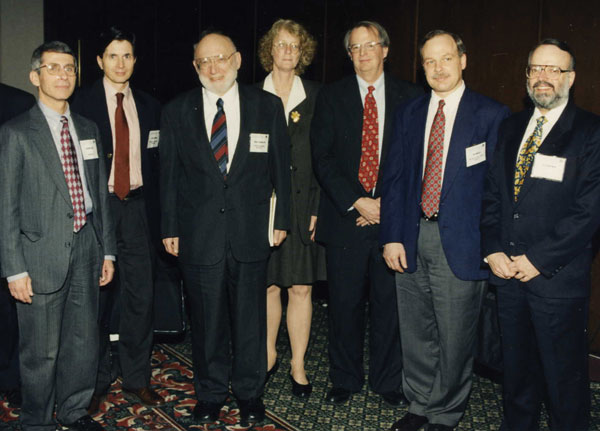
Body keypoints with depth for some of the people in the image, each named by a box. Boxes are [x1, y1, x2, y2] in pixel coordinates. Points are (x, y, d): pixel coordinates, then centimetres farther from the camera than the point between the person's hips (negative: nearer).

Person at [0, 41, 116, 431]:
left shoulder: (89, 129, 12)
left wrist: (107, 250, 12)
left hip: (85, 248, 5)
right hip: (42, 255, -5)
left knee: (85, 340, 13)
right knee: (42, 349, 4)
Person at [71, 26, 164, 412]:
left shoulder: (149, 106, 10)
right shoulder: (82, 103, -1)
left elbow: (156, 162, 11)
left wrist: (155, 213, 3)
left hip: (137, 206, 3)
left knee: (141, 296, 7)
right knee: (96, 297, 5)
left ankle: (137, 379, 21)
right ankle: (96, 381, 21)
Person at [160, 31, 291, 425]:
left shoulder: (268, 106, 1)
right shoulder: (177, 112, 3)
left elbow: (280, 167, 4)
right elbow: (169, 175, 5)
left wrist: (282, 219, 3)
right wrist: (170, 228, 3)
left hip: (251, 231, 0)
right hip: (199, 233, 0)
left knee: (251, 317, 11)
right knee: (207, 319, 11)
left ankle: (250, 392, 29)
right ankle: (211, 393, 29)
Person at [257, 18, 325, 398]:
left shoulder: (316, 96, 6)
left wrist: (318, 207, -6)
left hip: (303, 204, 0)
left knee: (301, 287, 2)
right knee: (268, 285, 7)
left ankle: (298, 365, 14)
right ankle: (269, 355, 26)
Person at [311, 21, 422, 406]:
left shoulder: (410, 97, 7)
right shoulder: (332, 97, 6)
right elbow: (322, 157, -1)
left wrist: (388, 204, -7)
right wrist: (356, 202, -11)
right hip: (346, 216, 0)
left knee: (390, 303, 6)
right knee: (345, 305, 6)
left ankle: (388, 381, 22)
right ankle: (345, 380, 23)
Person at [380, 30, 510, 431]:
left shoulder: (492, 114, -3)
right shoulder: (409, 113, 10)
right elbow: (394, 177, 9)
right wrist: (392, 236, 1)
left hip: (461, 243, -4)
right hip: (412, 237, 4)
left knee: (455, 337, 5)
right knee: (416, 333, 15)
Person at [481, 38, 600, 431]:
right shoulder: (511, 129, 12)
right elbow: (492, 194, 11)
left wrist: (539, 259, -15)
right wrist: (493, 250, -1)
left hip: (558, 276, -4)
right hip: (507, 269, 5)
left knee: (564, 374, 5)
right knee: (517, 365, 16)